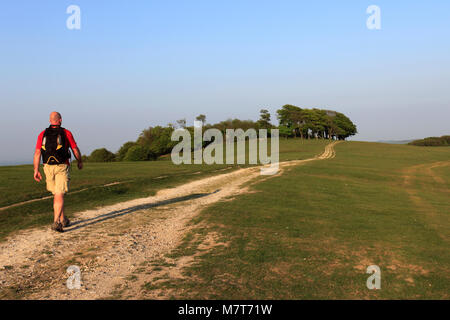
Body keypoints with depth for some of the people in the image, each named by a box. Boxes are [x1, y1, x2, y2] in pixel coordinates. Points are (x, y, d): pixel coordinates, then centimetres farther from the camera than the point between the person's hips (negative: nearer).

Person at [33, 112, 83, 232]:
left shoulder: (43, 134, 4)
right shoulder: (66, 133, -3)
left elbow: (37, 153, -2)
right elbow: (75, 150, 2)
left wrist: (36, 170, -1)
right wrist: (80, 162, 19)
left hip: (48, 167, 4)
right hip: (62, 167, -4)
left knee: (56, 194, 18)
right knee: (60, 196, -6)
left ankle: (63, 220, 28)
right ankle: (56, 222, -20)